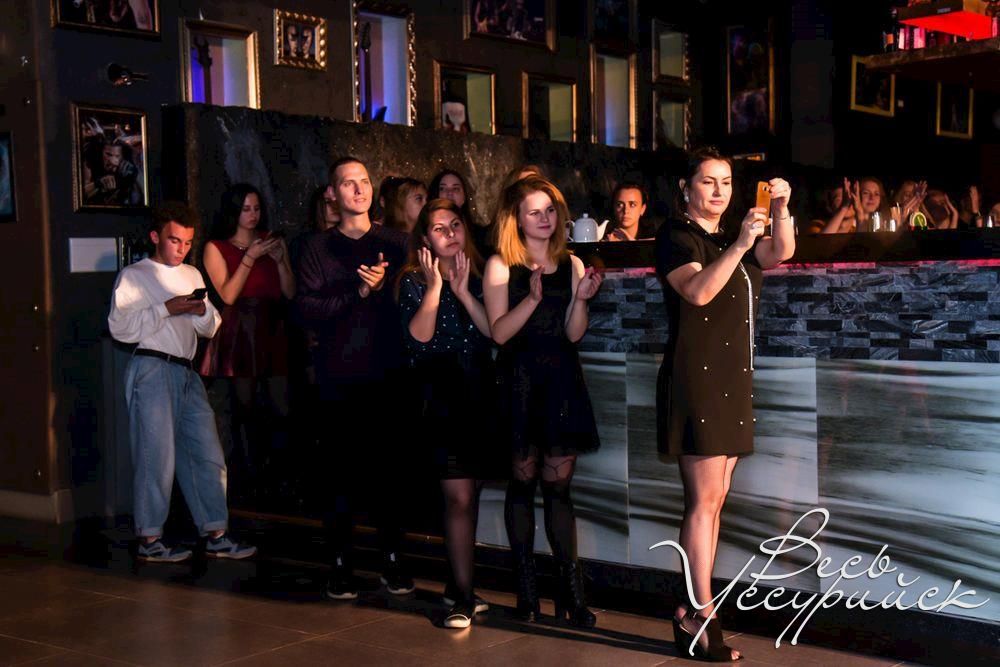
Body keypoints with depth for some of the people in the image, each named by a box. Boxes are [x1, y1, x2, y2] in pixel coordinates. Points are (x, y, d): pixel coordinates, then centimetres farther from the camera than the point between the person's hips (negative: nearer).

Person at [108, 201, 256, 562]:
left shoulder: (192, 275, 20)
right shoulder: (134, 275, 1)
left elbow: (210, 329, 20)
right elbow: (119, 327, -10)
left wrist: (202, 311, -2)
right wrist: (166, 308, -15)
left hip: (186, 373, 7)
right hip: (152, 370, -6)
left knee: (207, 455, 5)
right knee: (157, 458, -4)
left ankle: (215, 536, 10)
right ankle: (150, 540, 6)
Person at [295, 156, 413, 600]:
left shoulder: (396, 244, 11)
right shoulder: (318, 248, 8)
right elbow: (307, 308, -4)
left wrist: (384, 288, -12)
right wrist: (359, 292, -12)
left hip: (387, 375, 1)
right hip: (339, 376, -1)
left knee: (390, 468, 2)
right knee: (342, 472, 0)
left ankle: (392, 561, 13)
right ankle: (340, 565, 9)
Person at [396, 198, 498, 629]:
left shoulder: (479, 276, 10)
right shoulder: (414, 281, 1)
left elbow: (495, 330, -5)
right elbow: (418, 338, -13)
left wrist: (462, 291, -12)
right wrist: (434, 287, -13)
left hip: (481, 397, 4)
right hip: (442, 399, -4)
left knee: (470, 496, 9)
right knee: (459, 497, -11)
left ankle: (459, 588, 21)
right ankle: (463, 597, -4)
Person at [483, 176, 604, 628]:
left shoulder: (571, 265, 9)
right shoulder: (500, 265, -2)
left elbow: (574, 334, 5)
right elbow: (499, 332, -11)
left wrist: (581, 298, -11)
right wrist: (533, 298, -22)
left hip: (561, 380, 3)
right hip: (519, 381, -3)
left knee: (558, 483, 4)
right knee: (523, 479, 3)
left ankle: (571, 588, 7)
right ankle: (526, 586, 11)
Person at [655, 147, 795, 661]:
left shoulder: (731, 241, 19)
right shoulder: (676, 236, -3)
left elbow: (781, 254, 2)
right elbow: (698, 291, -21)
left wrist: (780, 210, -15)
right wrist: (740, 245, -30)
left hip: (732, 381, 8)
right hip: (696, 380, -8)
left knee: (714, 500, 8)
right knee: (703, 500, -10)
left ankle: (692, 610, 13)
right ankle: (701, 616, -7)